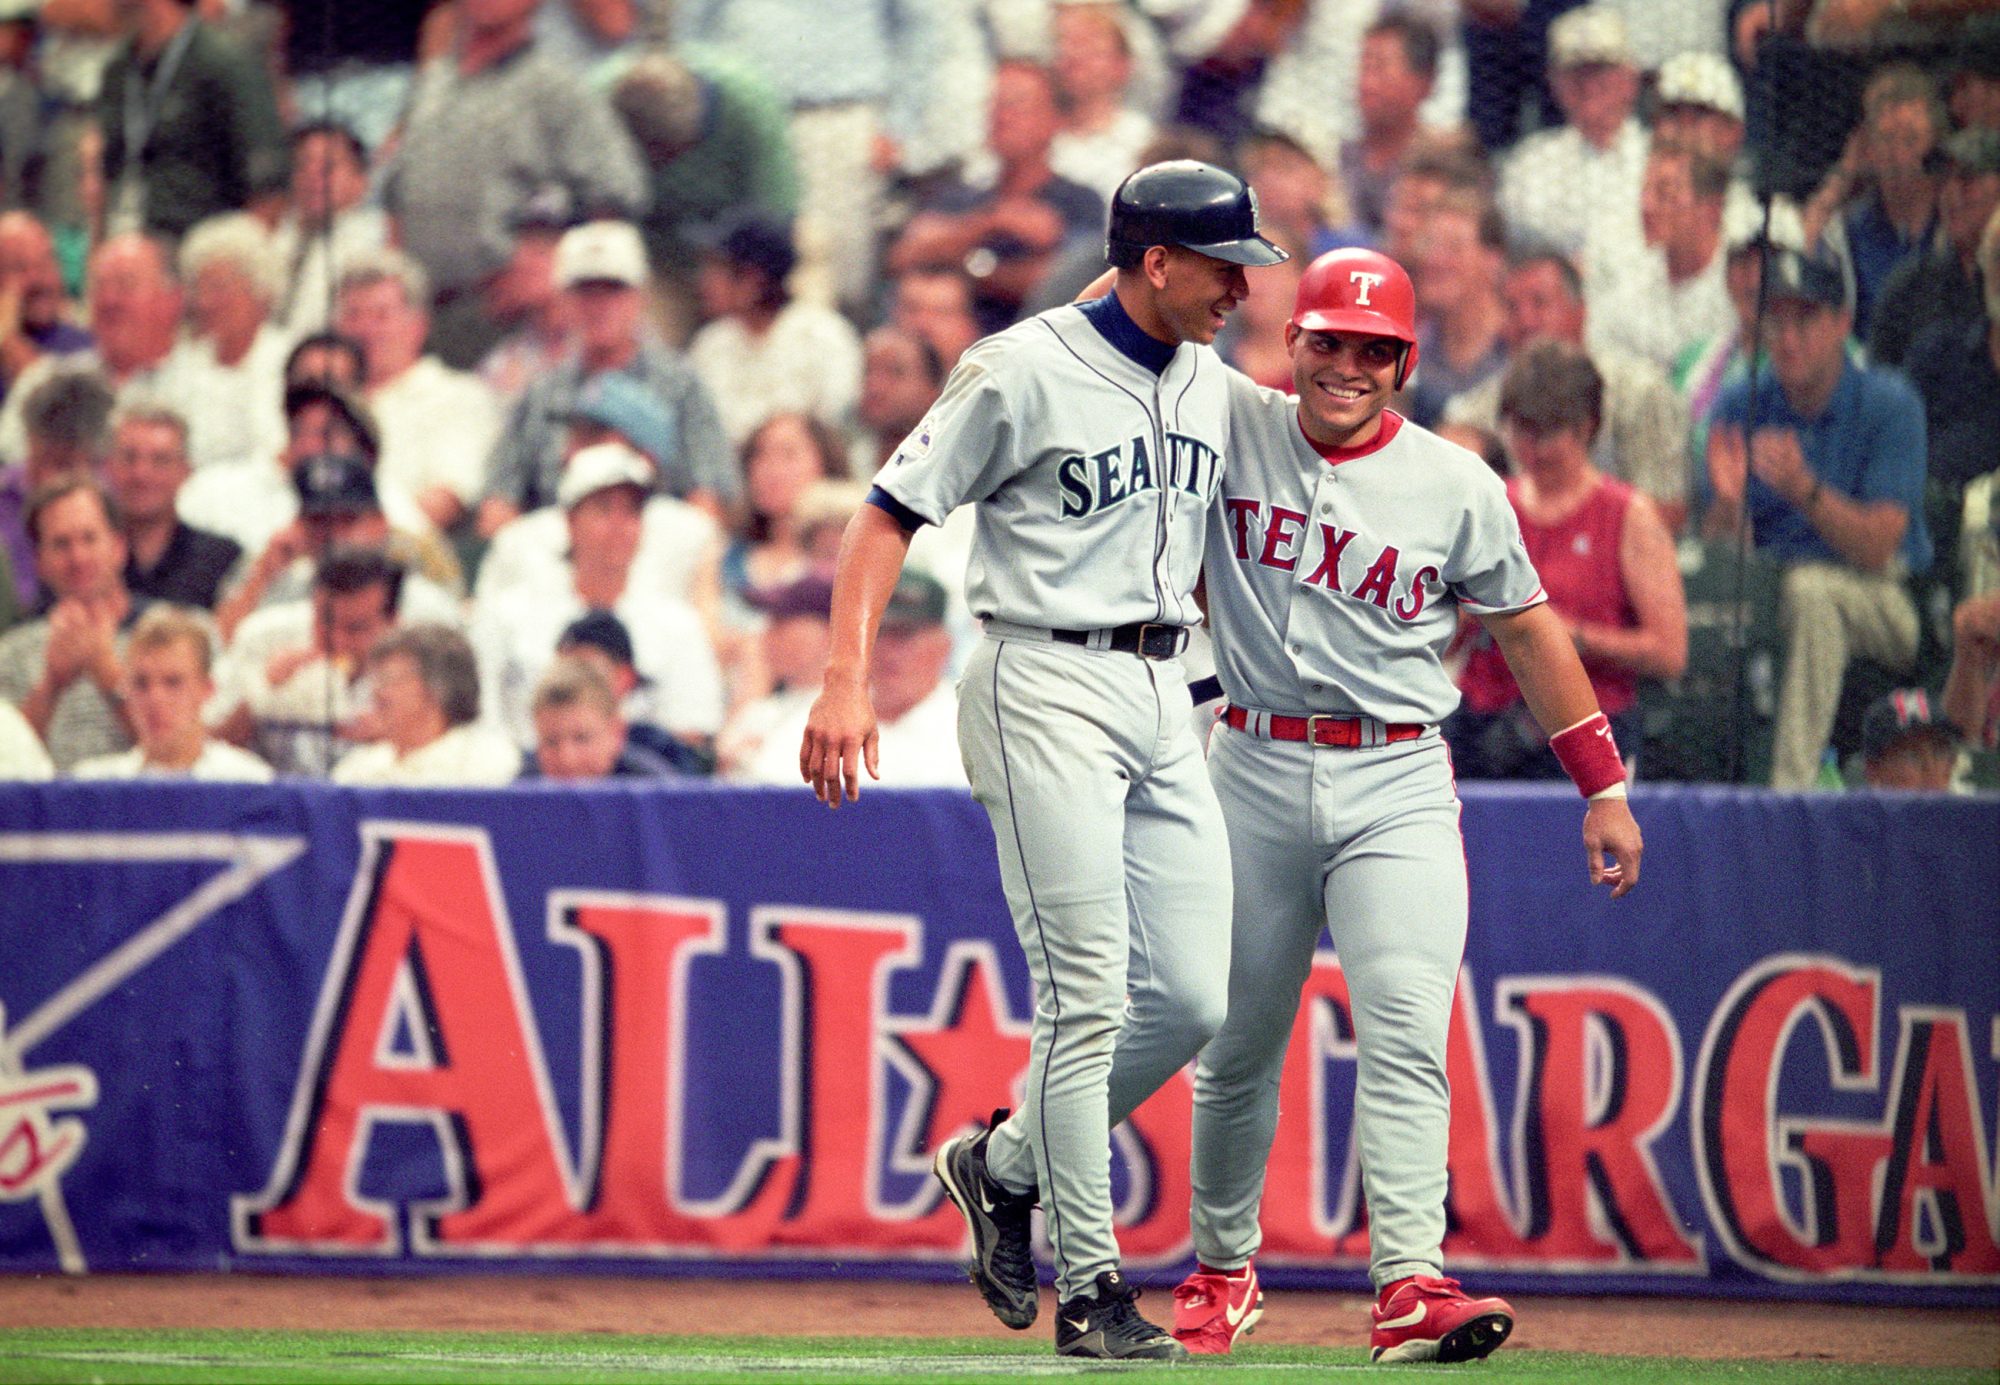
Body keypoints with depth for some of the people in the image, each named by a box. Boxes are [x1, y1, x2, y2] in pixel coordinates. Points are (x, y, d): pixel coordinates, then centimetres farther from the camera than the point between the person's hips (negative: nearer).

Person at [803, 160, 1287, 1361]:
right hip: (1048, 688, -7)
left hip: (1164, 696, 7)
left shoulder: (1209, 384, 12)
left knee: (1195, 996, 1)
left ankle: (1004, 1165, 22)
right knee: (1089, 993, -11)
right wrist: (848, 682, -19)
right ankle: (1092, 1289, -6)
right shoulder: (1026, 374, -10)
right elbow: (893, 512, -9)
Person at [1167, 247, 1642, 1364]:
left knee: (1406, 1034, -15)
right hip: (1255, 775, 1)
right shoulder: (1232, 425, 1)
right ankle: (1222, 1269, 27)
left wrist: (1604, 786, 11)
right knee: (1239, 1047, 9)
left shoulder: (1459, 487, 2)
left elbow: (1527, 626, 11)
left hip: (1399, 786, -1)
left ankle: (1411, 1285, -23)